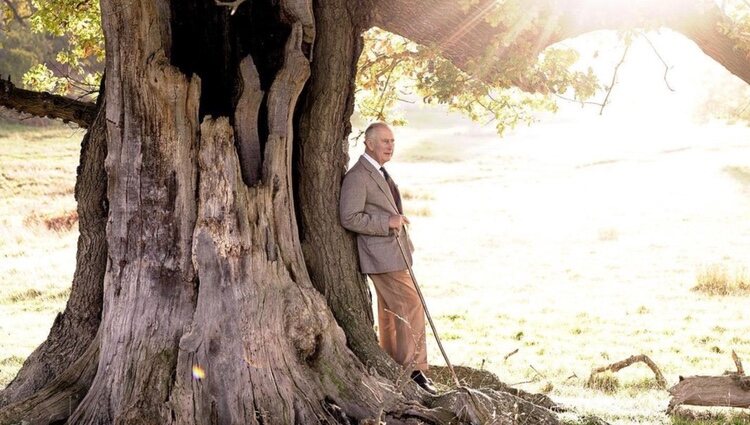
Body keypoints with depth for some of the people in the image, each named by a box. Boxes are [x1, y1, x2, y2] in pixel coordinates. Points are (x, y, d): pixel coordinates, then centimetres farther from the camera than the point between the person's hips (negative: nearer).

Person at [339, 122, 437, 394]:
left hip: (394, 253, 10)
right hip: (382, 255, -10)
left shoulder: (380, 173, 17)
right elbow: (349, 218, -21)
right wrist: (388, 222, -21)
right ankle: (414, 369, -8)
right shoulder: (357, 177, -15)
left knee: (390, 311, 15)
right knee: (411, 306, -13)